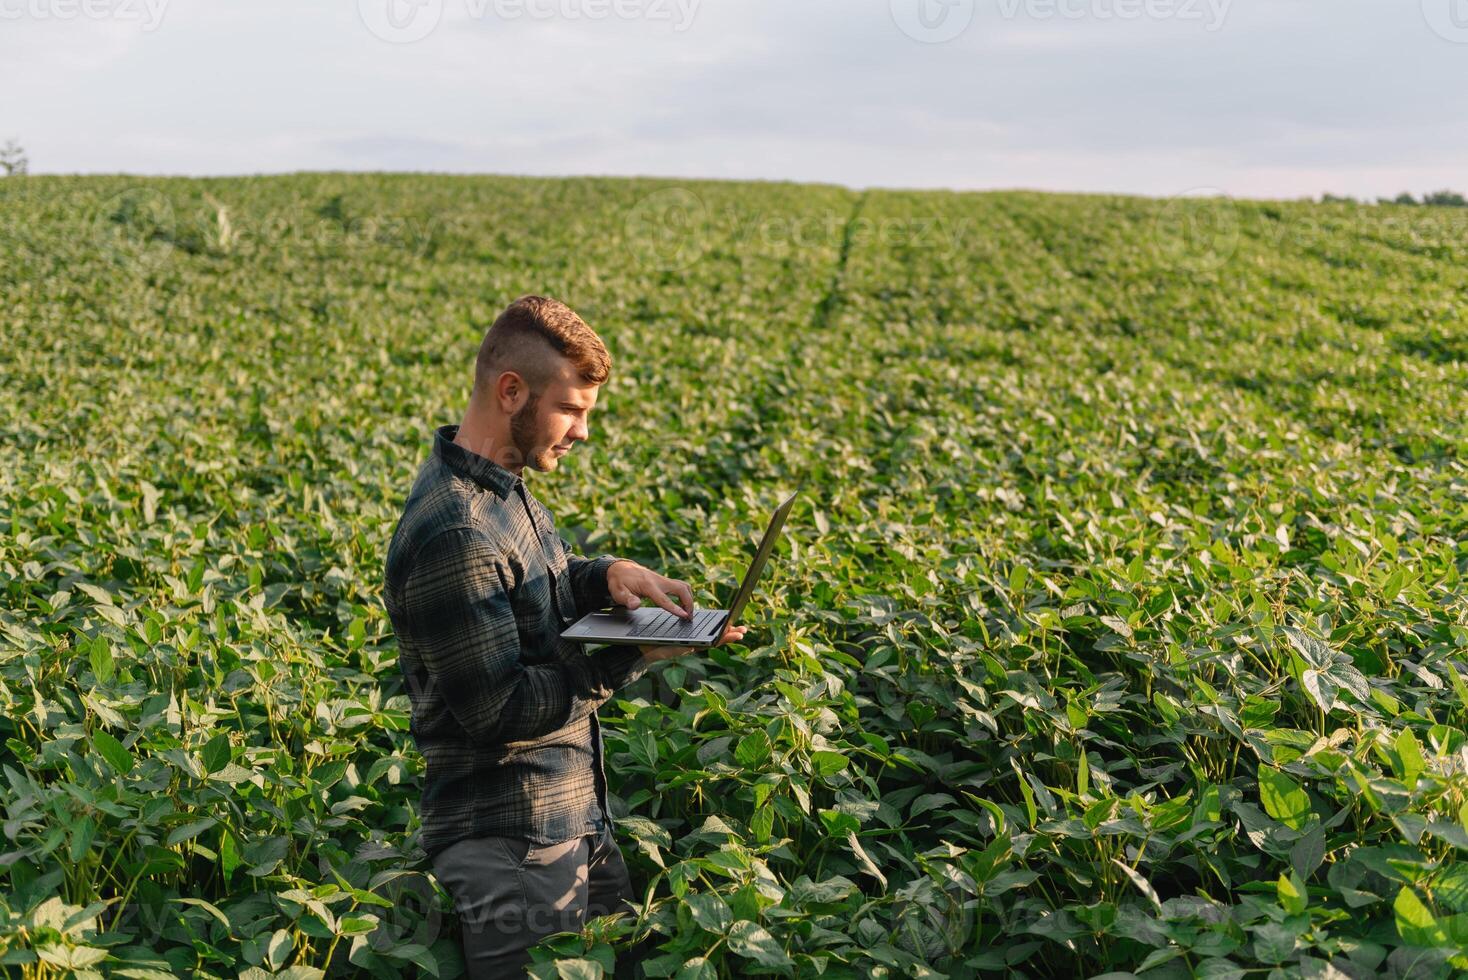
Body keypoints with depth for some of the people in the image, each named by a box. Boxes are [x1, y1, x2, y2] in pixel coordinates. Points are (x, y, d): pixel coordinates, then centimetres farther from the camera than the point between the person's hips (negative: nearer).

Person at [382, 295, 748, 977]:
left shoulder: (502, 486, 4)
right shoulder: (453, 533, -26)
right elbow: (499, 711, -24)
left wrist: (608, 574, -2)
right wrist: (637, 657, -20)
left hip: (575, 818, 10)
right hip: (511, 855, -10)